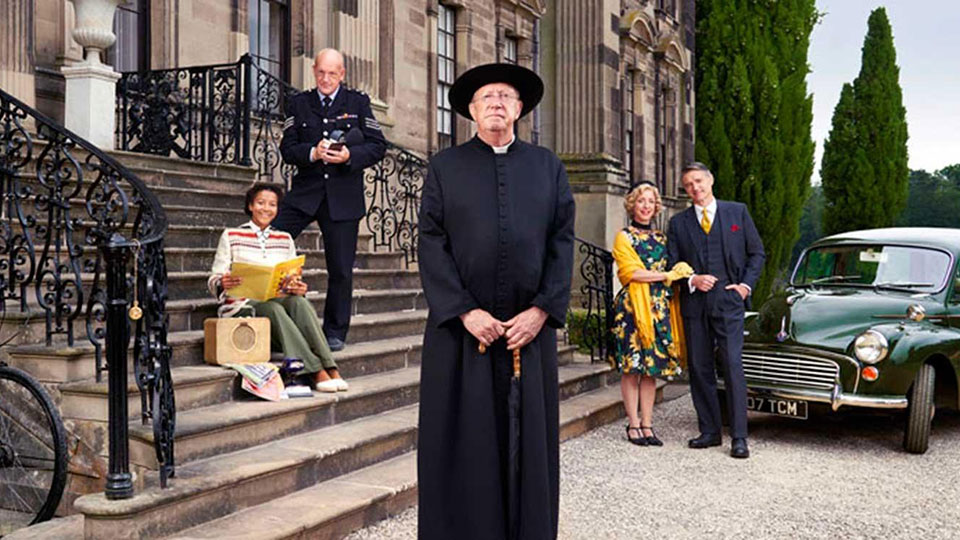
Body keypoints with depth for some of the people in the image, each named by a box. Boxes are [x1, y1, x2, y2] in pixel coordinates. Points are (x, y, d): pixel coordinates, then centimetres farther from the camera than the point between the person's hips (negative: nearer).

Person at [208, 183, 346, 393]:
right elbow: (213, 280, 2)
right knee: (274, 309, -36)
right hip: (243, 305, -2)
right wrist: (223, 283, -23)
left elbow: (295, 281, 15)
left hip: (279, 300, 3)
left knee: (299, 302, -32)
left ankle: (331, 369, -43)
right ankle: (317, 372, -43)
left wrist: (297, 287, -11)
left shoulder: (285, 239, 18)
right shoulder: (231, 236, 8)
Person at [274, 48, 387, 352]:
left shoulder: (358, 102, 7)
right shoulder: (298, 104, 9)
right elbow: (287, 149, 4)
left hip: (344, 196, -1)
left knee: (341, 269, 4)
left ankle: (335, 333, 16)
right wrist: (312, 153, -16)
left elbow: (378, 146, 2)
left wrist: (349, 155, -15)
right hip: (305, 191, 1)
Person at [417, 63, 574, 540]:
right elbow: (431, 244, -2)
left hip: (530, 327, 2)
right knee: (462, 441, 3)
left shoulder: (547, 166, 10)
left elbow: (562, 241, 4)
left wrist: (542, 310, -7)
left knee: (529, 439, 7)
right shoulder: (444, 167, 6)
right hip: (460, 327, -1)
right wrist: (464, 311, -11)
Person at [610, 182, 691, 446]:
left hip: (659, 308, 5)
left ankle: (647, 425, 9)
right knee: (631, 367, -4)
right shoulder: (624, 237, 2)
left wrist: (679, 273, 3)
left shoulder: (661, 238, 18)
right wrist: (667, 275, -10)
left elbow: (671, 270, 24)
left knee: (652, 367, 4)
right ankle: (633, 424, 4)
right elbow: (631, 272, -9)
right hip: (632, 306, -5)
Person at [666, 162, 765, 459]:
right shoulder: (678, 222, 11)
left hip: (728, 301, -3)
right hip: (694, 304, 3)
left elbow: (756, 252, 11)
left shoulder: (737, 211, 8)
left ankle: (739, 437, -6)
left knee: (732, 365, -9)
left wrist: (746, 284, -1)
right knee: (699, 368, 5)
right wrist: (692, 279, -9)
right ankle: (709, 431, 15)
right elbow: (673, 264, 10)